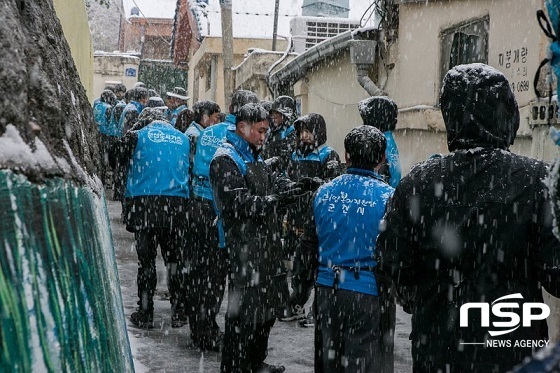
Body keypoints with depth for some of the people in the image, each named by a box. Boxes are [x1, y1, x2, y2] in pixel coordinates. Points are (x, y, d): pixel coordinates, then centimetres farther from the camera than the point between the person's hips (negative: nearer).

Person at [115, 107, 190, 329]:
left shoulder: (135, 136, 5)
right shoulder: (183, 139, 14)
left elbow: (124, 169, 7)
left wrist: (127, 208, 17)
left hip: (145, 203, -2)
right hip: (177, 203, 3)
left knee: (146, 259, 5)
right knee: (174, 257, 13)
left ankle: (145, 314, 10)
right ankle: (178, 310, 17)